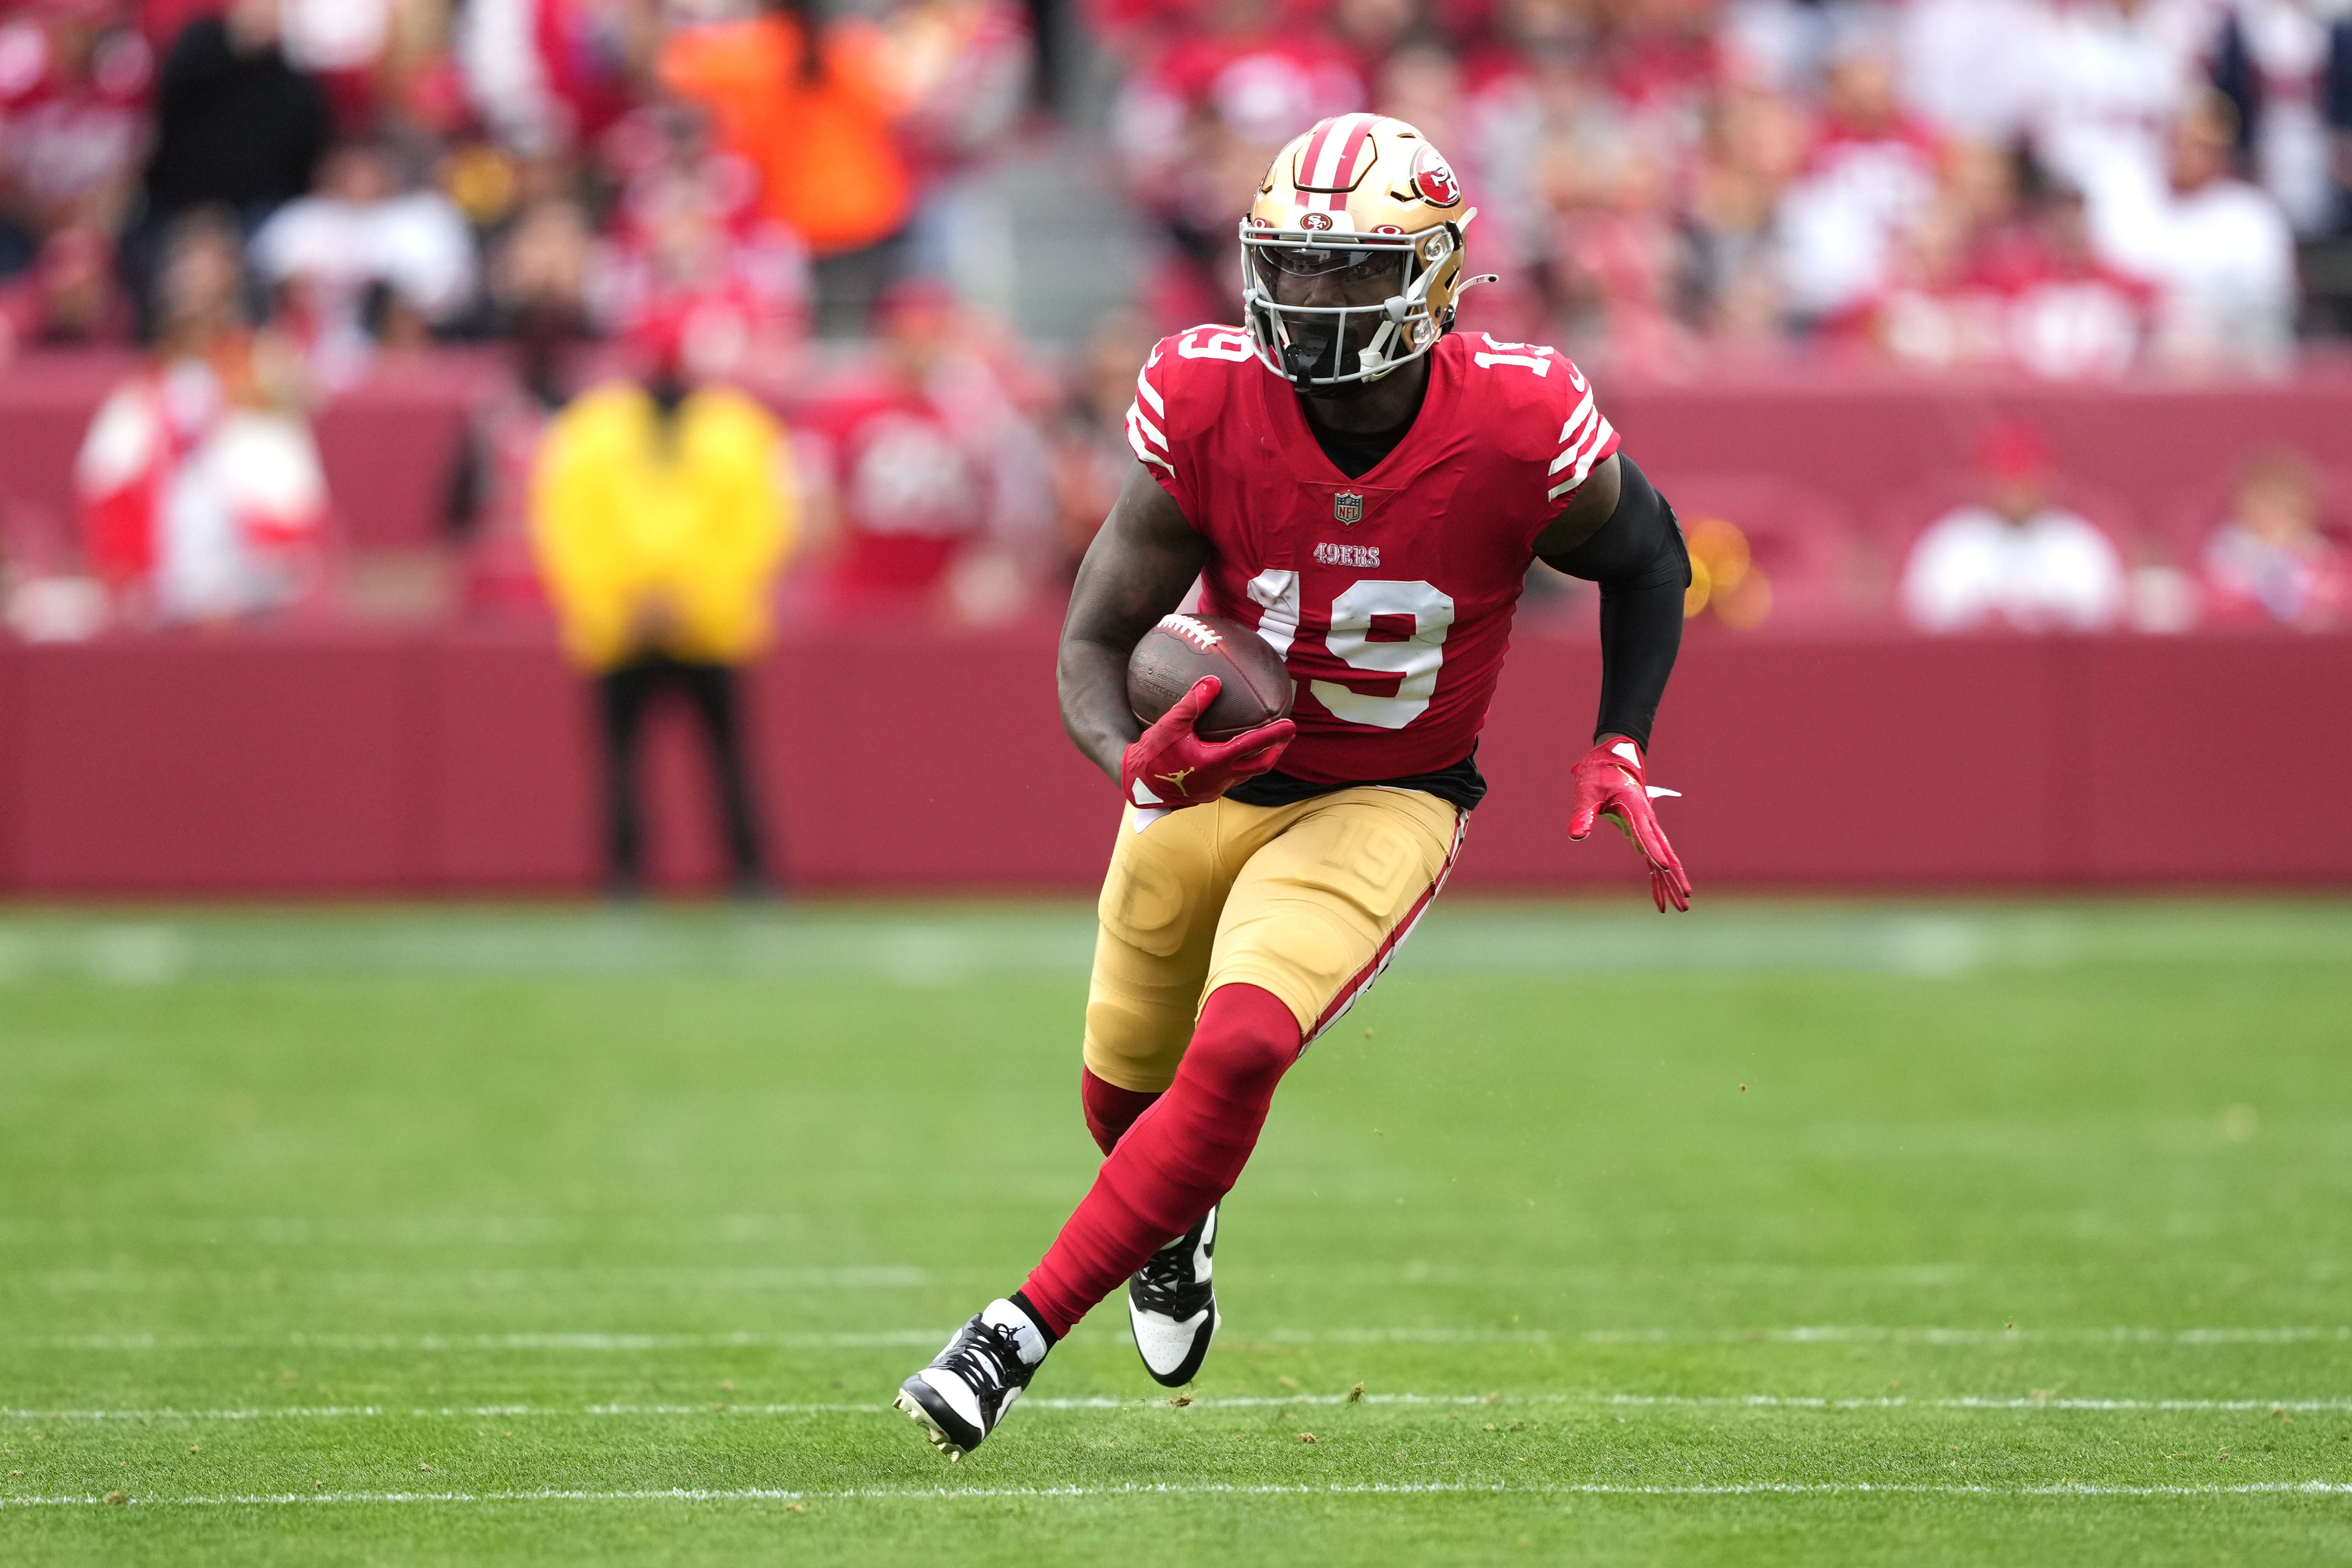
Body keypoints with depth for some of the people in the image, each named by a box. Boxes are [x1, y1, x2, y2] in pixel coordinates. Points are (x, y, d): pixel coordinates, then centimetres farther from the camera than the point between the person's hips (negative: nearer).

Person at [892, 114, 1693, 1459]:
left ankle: (1019, 1336, -17)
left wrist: (1621, 754, -9)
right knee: (1127, 1100, 16)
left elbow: (1648, 560, -1)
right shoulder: (1209, 406, -22)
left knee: (1236, 1055, -26)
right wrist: (1136, 760, -39)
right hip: (1206, 776, 3)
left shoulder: (1521, 430, -24)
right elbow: (1096, 642, -17)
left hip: (1384, 806, -2)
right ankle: (1179, 1224, 55)